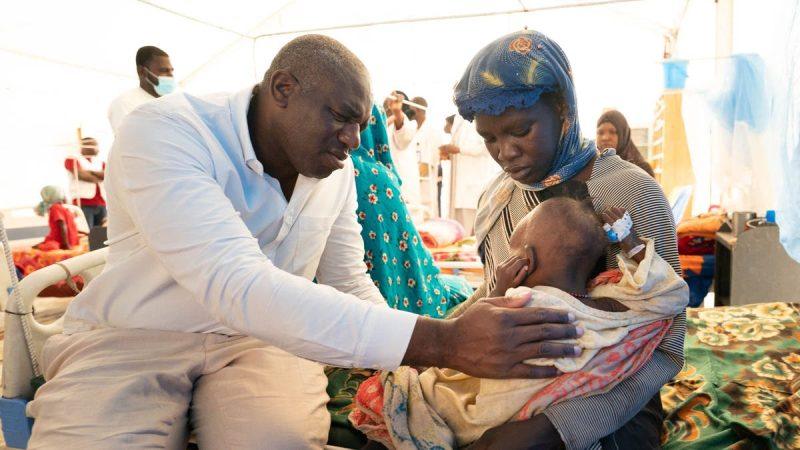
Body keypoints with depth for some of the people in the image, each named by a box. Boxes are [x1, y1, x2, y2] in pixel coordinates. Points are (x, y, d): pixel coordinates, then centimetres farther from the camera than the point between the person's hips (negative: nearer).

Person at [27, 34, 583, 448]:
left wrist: (413, 367, -9)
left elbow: (350, 285, 9)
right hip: (134, 338, -3)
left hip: (262, 337, 4)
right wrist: (441, 342, -42)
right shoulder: (162, 133, -22)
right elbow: (237, 287, -36)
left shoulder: (338, 169, -1)